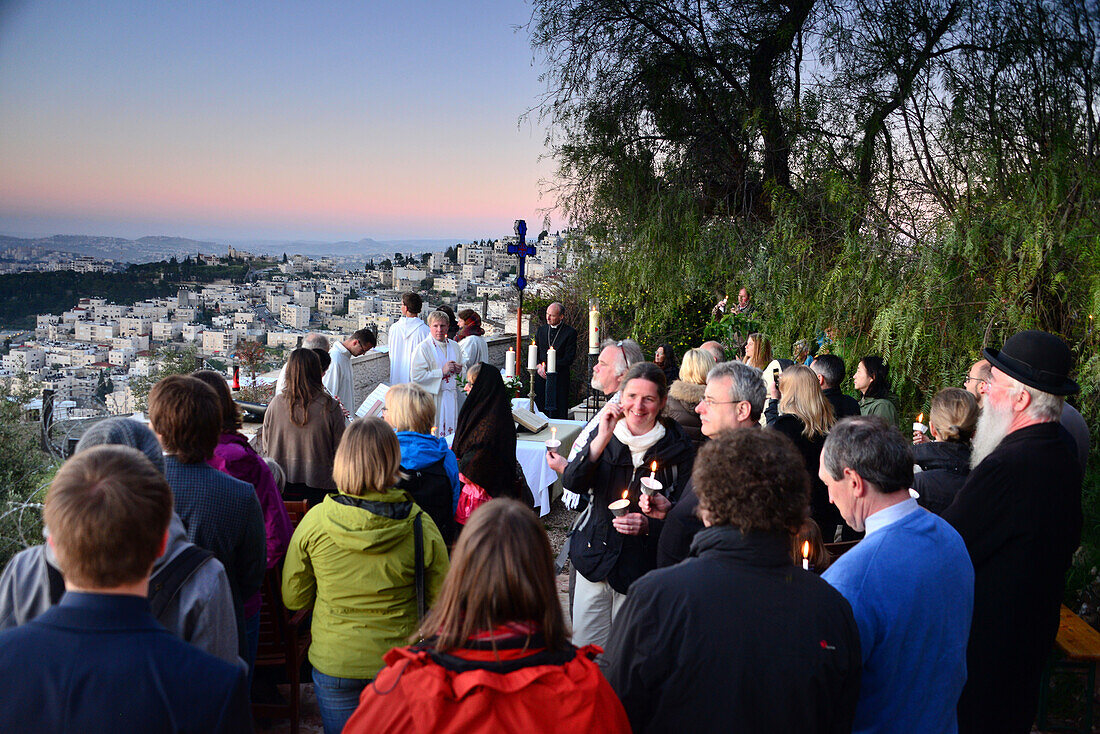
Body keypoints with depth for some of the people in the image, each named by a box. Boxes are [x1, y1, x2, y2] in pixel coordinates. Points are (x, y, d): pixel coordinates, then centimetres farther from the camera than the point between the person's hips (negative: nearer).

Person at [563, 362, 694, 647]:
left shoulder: (678, 449, -5)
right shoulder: (606, 435, 2)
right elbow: (573, 482, -11)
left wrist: (648, 524, -23)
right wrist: (602, 438, -23)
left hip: (643, 567, -2)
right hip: (595, 557, 3)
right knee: (583, 648, 10)